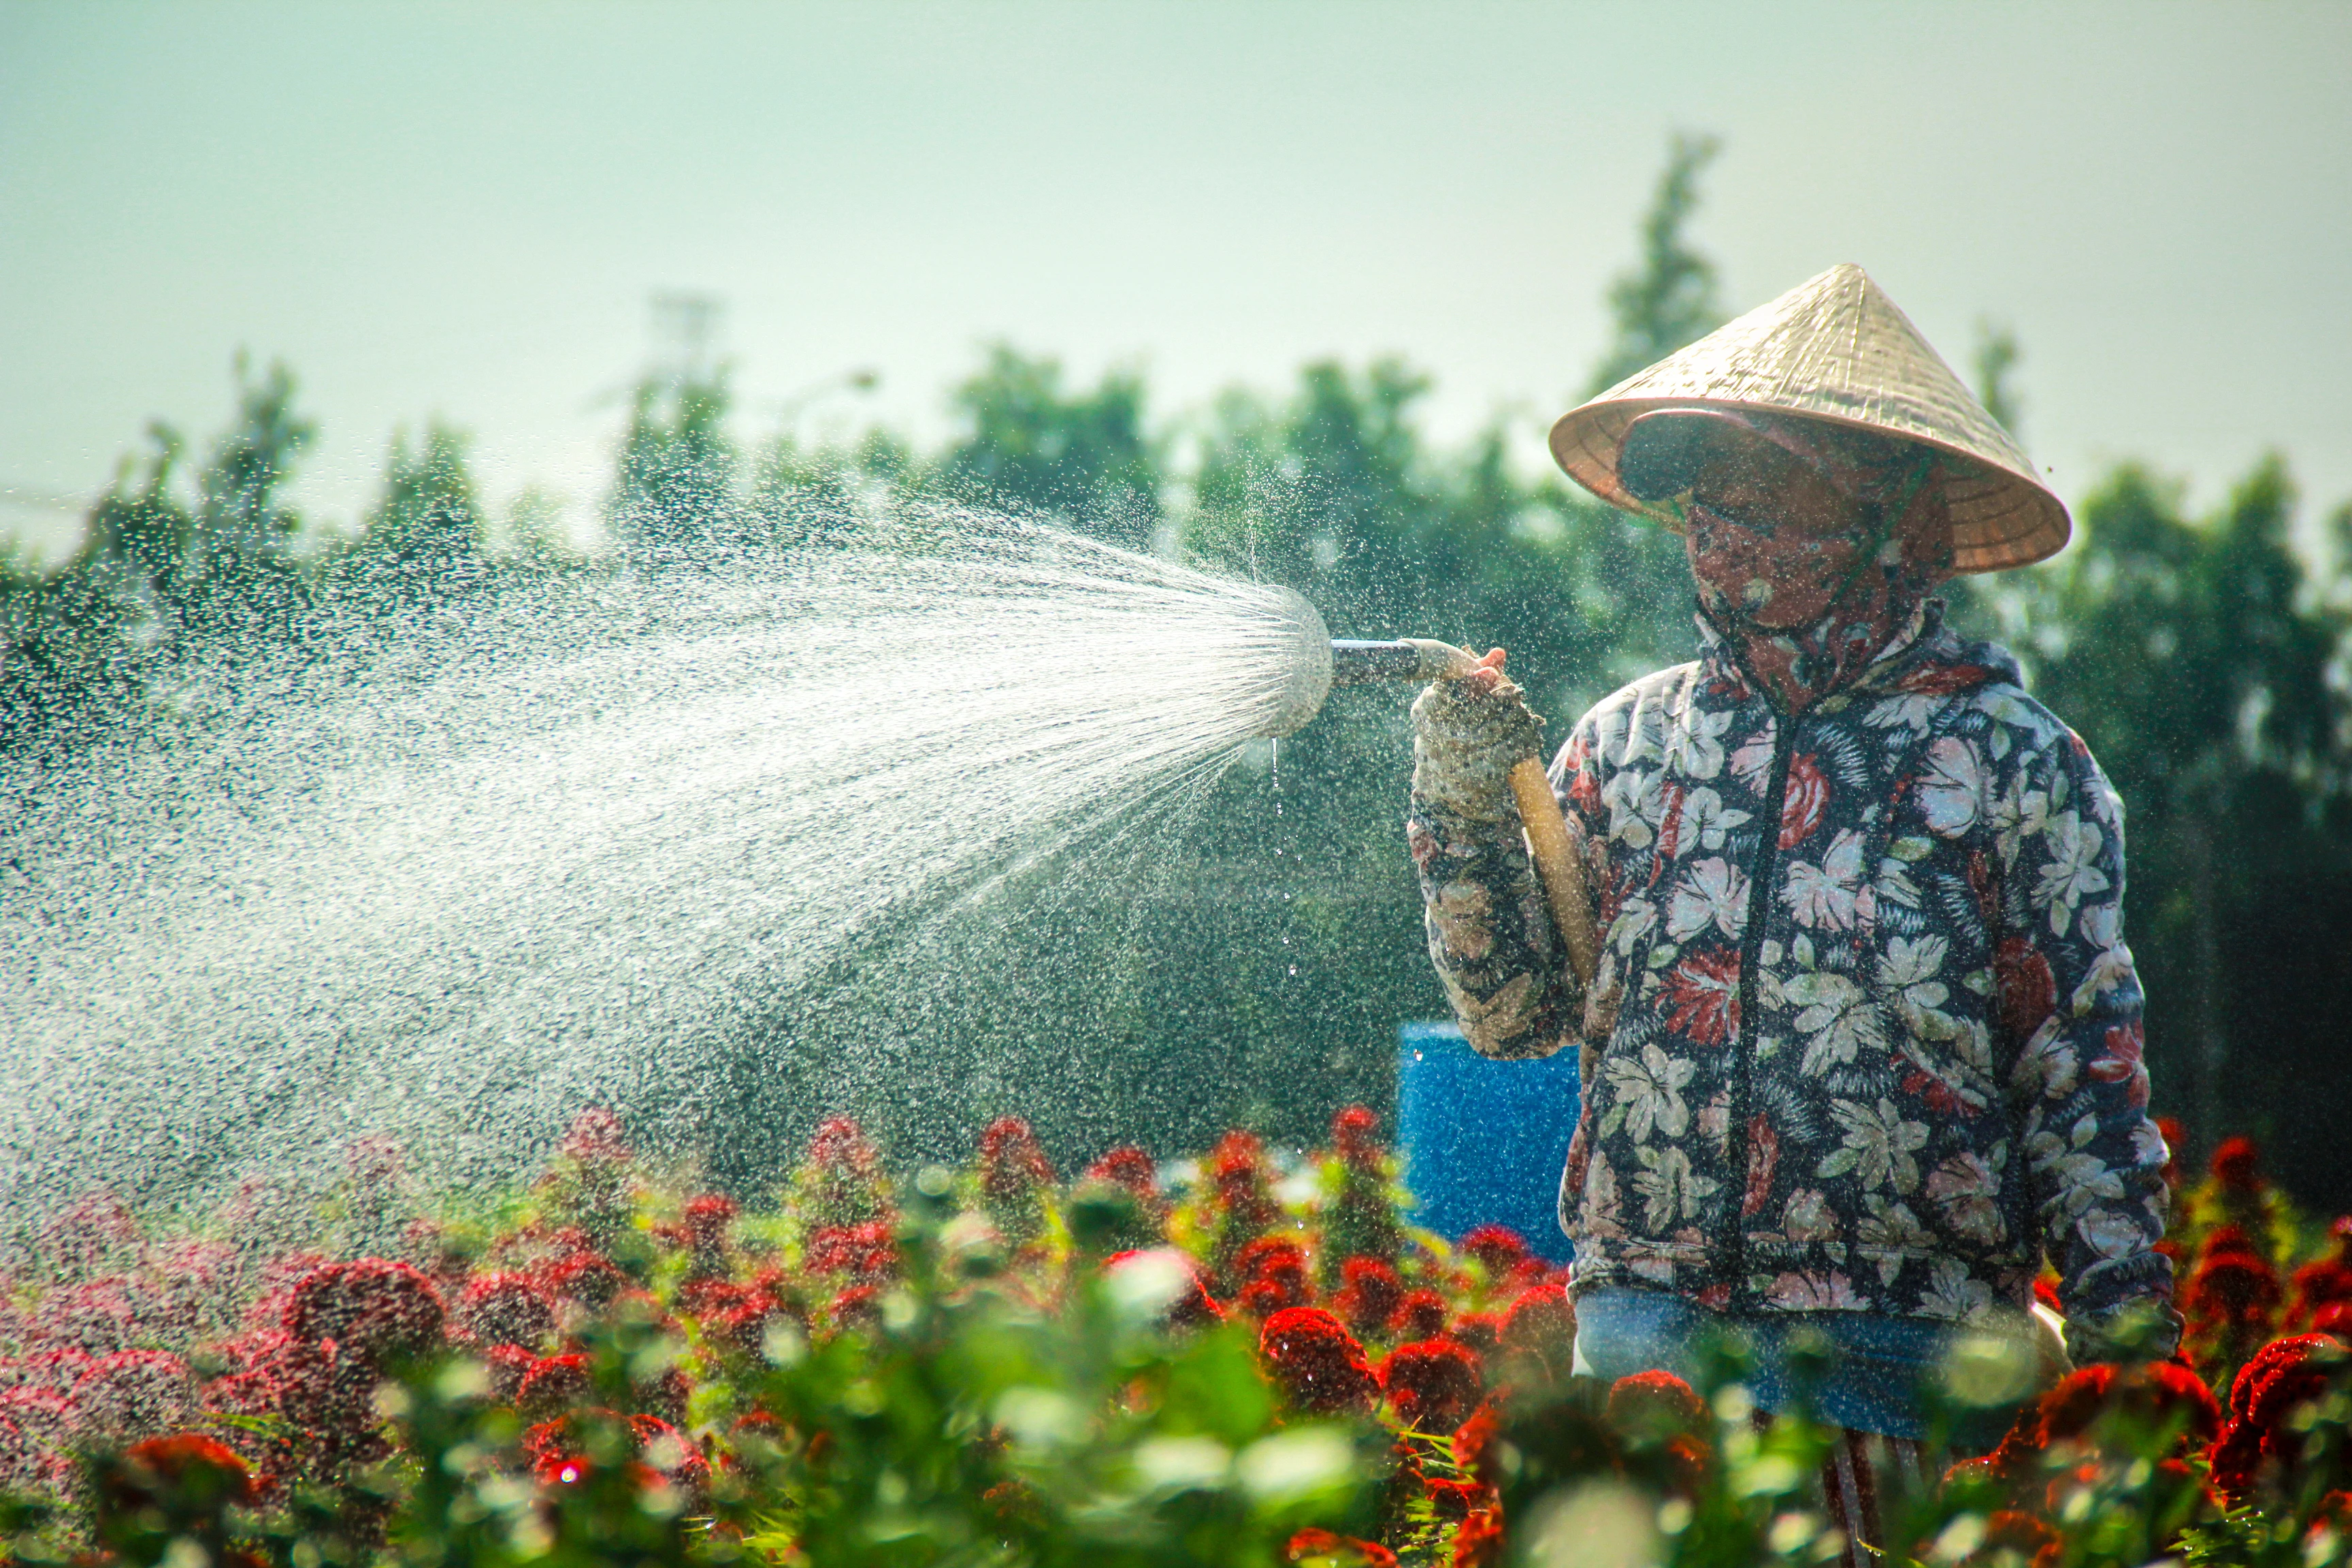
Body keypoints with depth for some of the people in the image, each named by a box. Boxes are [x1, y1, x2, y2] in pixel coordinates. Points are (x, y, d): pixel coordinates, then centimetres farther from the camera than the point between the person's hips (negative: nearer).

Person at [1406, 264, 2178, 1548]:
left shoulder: (2009, 762, 1)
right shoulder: (1632, 743, 11)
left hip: (1894, 1344, -3)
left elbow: (2088, 1060, 1)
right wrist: (1468, 820, -3)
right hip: (1644, 1319, 3)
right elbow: (1517, 1010, 12)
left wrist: (2122, 1330, -4)